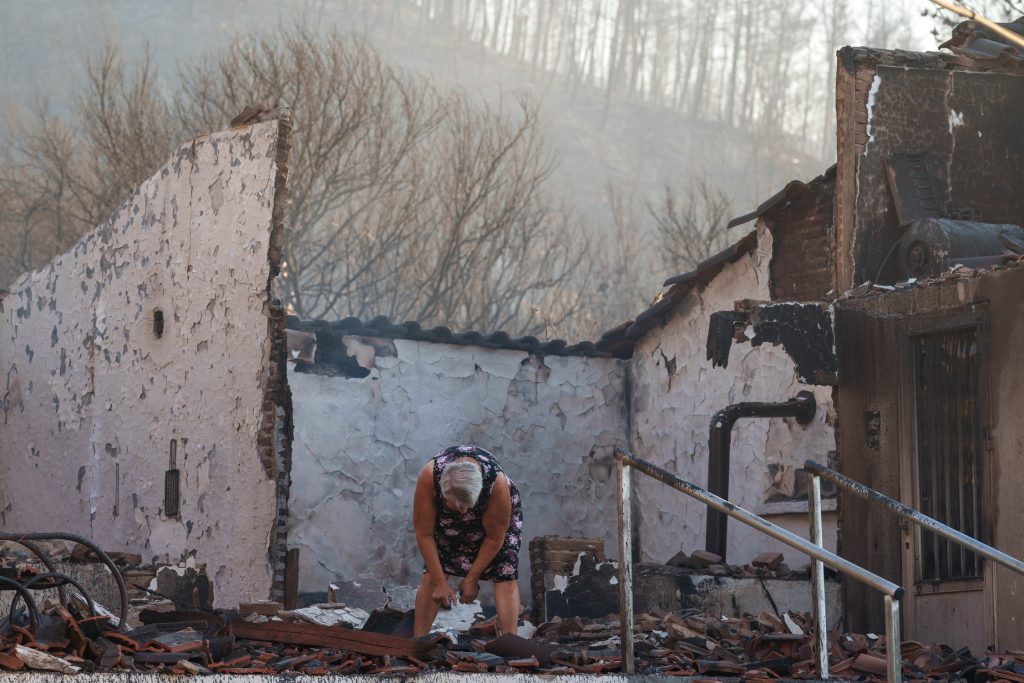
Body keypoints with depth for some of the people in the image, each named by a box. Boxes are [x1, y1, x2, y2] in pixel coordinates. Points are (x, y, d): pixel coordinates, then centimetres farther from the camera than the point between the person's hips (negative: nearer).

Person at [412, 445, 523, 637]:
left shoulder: (498, 483, -41)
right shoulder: (429, 476, -39)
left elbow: (495, 538, -25)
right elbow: (424, 534, -27)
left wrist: (472, 578, -17)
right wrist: (440, 583, -24)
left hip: (499, 515, -1)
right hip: (446, 520, 1)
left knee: (506, 576, -16)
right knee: (431, 575, -10)